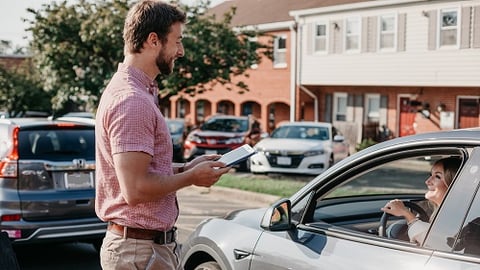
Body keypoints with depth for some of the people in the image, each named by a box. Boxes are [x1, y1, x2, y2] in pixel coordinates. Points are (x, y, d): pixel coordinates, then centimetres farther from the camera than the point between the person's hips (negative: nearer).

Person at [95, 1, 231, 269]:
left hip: (153, 242, 10)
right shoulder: (132, 101, -21)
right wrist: (191, 177, -13)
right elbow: (135, 189, -26)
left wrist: (185, 167, 8)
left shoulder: (140, 92, 12)